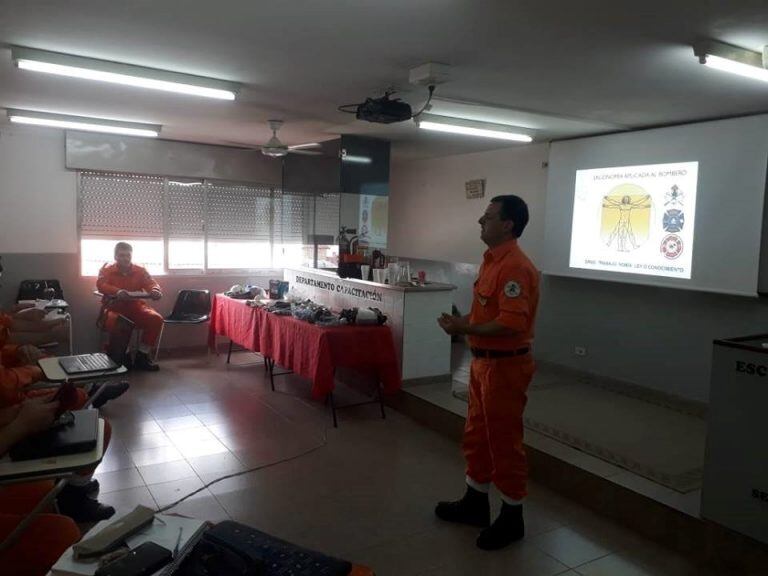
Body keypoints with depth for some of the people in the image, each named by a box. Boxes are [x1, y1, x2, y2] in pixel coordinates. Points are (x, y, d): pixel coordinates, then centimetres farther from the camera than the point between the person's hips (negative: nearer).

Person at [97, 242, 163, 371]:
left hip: (134, 305, 2)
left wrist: (156, 291, -32)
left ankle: (142, 356, -13)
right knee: (112, 320, -38)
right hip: (113, 305, -2)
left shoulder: (140, 271, 8)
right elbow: (100, 285, -15)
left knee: (156, 318, -24)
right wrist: (117, 291, -38)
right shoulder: (106, 270, 3)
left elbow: (152, 284, -4)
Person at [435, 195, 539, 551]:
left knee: (504, 442, 4)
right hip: (483, 361, 10)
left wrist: (464, 330, -21)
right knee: (477, 435, 19)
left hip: (505, 365, -10)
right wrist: (461, 321, 2)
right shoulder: (491, 260, 10)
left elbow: (512, 324, -28)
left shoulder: (515, 267, -21)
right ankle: (476, 502, 35)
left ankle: (512, 517, 21)